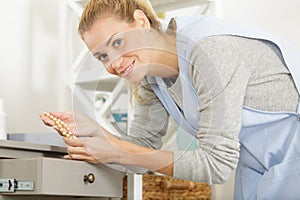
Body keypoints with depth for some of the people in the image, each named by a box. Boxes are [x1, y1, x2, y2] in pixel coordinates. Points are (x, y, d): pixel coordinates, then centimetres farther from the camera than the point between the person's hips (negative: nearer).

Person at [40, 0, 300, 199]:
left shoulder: (208, 51, -29)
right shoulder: (151, 75, -3)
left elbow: (216, 163, -29)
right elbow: (143, 144, 2)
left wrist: (116, 151, -28)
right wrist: (93, 131, -17)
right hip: (255, 165, 7)